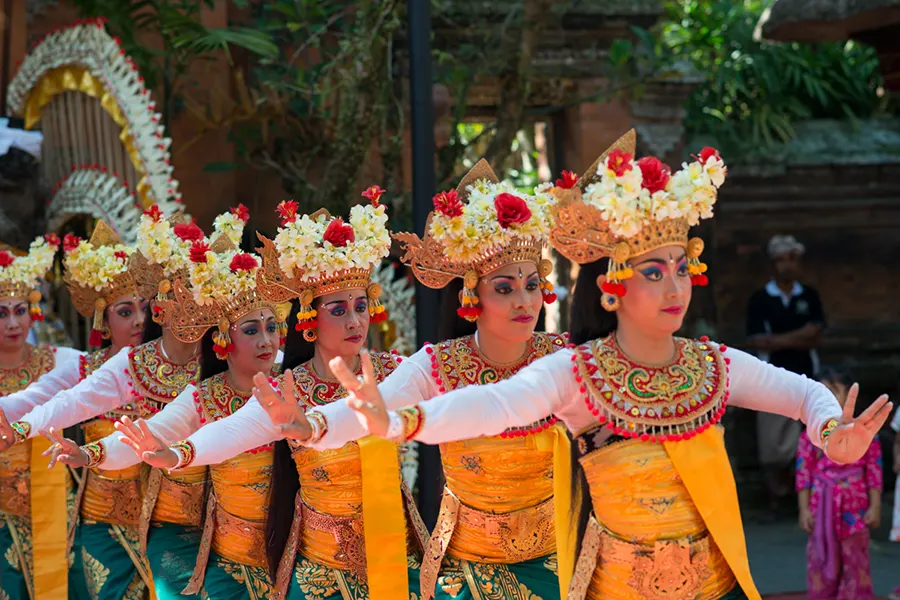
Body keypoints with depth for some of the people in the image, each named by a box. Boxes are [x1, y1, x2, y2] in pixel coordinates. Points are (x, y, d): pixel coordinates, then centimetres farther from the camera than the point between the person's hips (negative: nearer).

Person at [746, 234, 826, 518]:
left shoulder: (809, 296, 8)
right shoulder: (760, 300, 2)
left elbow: (815, 335, -2)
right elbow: (757, 341, -7)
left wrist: (778, 339, -13)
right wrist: (797, 338, -10)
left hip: (805, 378, 1)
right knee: (771, 444, -1)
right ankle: (777, 495, 12)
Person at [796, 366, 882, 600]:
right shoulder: (811, 435, 0)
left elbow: (874, 470, 0)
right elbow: (803, 473, 0)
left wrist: (875, 506, -3)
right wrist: (804, 509, -4)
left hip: (855, 508, -1)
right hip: (822, 508, 1)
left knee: (856, 563, 5)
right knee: (822, 562, 6)